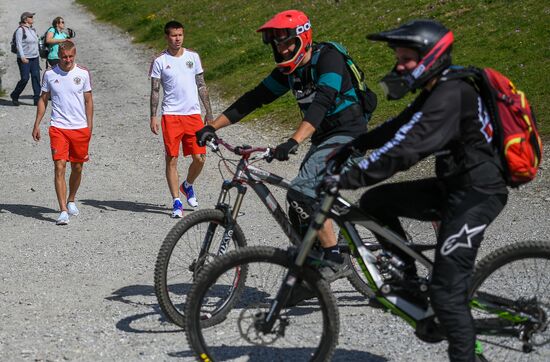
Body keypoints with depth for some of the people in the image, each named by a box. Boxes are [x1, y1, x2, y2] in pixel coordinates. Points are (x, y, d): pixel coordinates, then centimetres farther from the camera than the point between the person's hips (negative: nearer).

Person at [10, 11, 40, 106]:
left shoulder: (33, 30, 15)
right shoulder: (20, 30, -8)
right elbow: (19, 44, -13)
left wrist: (38, 56, 19)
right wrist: (22, 57, -21)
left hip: (35, 58, 7)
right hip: (24, 59, -7)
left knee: (36, 78, -2)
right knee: (25, 78, -8)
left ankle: (36, 99, -1)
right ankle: (14, 96, 12)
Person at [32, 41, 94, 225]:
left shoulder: (83, 73, 1)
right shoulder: (49, 74, 1)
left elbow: (88, 100, 8)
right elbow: (43, 100, 11)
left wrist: (89, 126, 5)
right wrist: (37, 125, 8)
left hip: (80, 128, 1)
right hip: (58, 127, -1)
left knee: (77, 168, 10)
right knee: (60, 167, -11)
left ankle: (71, 201, 34)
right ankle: (63, 211, -12)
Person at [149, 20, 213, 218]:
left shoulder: (193, 56, 9)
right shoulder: (160, 61, 1)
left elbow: (201, 85, 13)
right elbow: (155, 91, 2)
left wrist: (209, 112, 10)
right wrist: (153, 116, -7)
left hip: (193, 114, 3)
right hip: (171, 115, -2)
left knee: (199, 158, 0)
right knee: (172, 159, -3)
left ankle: (188, 185, 29)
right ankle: (176, 202, 4)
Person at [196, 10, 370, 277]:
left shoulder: (328, 58, -19)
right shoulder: (288, 71, 5)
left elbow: (321, 102, -34)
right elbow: (253, 99, 7)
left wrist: (294, 141, -46)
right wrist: (212, 126, 1)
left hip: (347, 133, -9)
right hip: (323, 138, 9)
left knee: (302, 192, -24)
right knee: (300, 213, 6)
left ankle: (336, 261, -17)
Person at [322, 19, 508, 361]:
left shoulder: (451, 96, -22)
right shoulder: (437, 92, 9)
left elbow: (405, 149, -30)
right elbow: (396, 128, 18)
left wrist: (347, 179, -29)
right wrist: (353, 146, 8)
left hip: (477, 193, -10)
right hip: (453, 185, 10)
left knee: (447, 290, -10)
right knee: (375, 201, 6)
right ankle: (408, 279, 16)